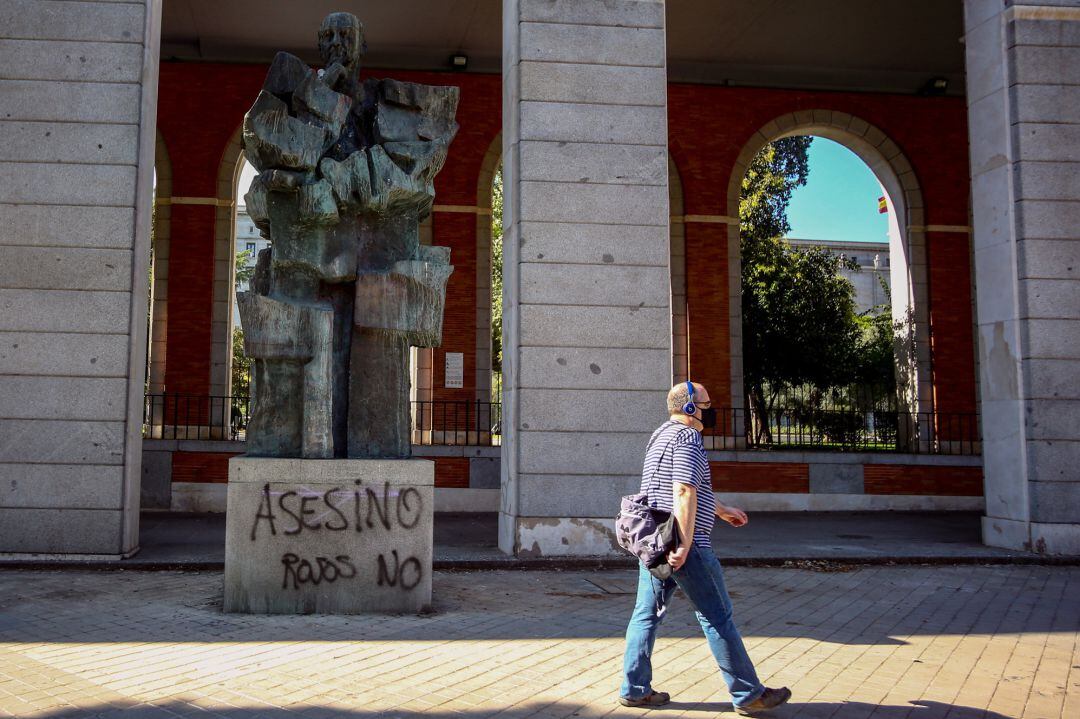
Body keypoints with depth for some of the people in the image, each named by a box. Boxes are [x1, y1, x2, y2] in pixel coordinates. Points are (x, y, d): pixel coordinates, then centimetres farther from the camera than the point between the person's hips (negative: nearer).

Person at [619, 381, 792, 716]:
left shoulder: (661, 436, 20)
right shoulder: (687, 438, -13)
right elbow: (684, 493, -23)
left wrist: (722, 510, 37)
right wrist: (684, 545, -25)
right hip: (684, 545, -10)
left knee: (646, 614, 10)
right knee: (717, 617, -1)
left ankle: (634, 689, 13)